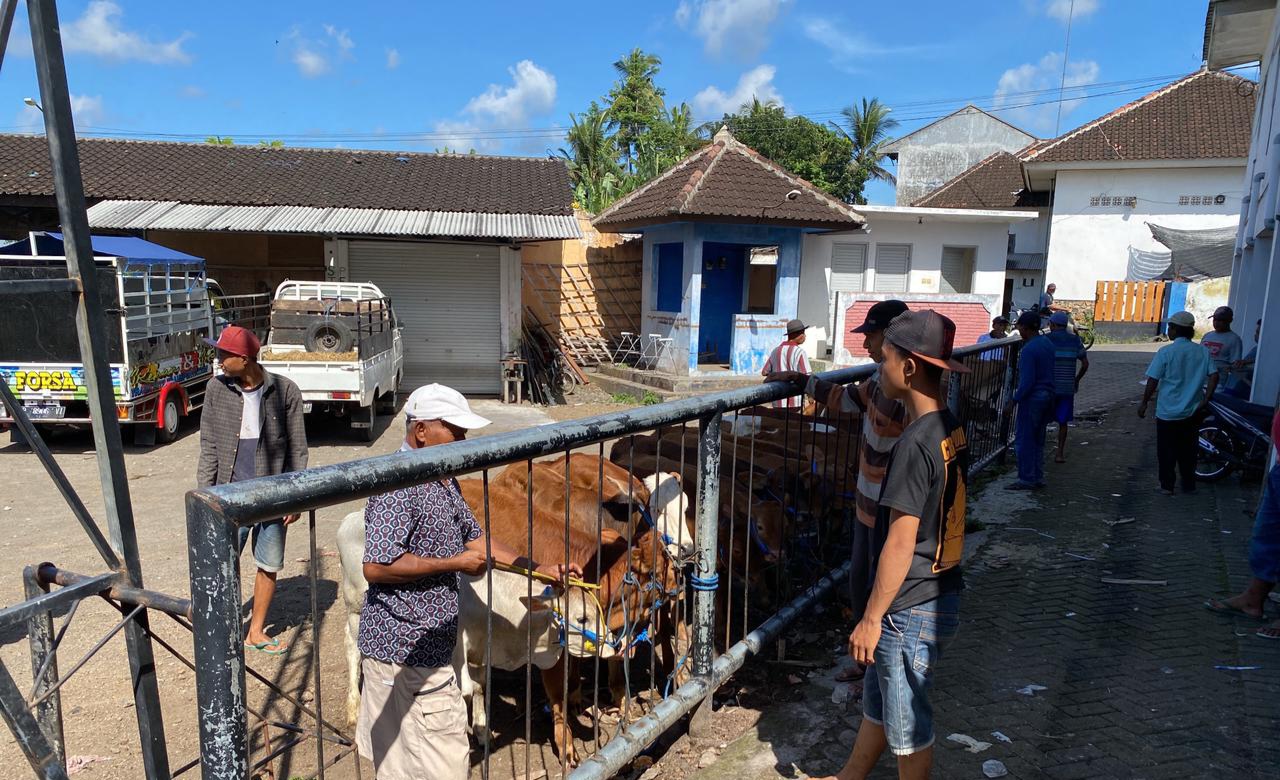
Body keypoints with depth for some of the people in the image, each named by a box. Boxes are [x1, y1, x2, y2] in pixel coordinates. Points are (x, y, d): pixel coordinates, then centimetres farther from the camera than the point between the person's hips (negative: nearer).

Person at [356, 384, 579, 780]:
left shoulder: (445, 482, 9)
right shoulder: (397, 486, -21)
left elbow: (474, 537, 16)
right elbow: (376, 567, -26)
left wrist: (540, 569, 10)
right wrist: (455, 563, -20)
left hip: (429, 643, 9)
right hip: (406, 648, -9)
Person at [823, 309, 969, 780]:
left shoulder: (915, 443, -25)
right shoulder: (951, 429, 2)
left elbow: (901, 542, -24)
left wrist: (871, 619, -16)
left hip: (911, 609, -9)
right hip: (939, 594, 9)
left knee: (907, 723, 12)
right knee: (878, 701, 24)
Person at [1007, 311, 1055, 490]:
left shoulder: (1028, 350, -19)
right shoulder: (1048, 343, 10)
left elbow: (1027, 381, -22)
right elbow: (1048, 372, 16)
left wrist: (1014, 400, -14)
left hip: (1032, 397, -9)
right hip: (1048, 395, 9)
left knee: (1024, 440, -2)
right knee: (1038, 440, 15)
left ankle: (1027, 480, 1)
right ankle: (1038, 478, 21)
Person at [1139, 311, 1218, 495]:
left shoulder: (1166, 352, -13)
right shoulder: (1202, 351, -1)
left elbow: (1153, 380, -13)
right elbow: (1214, 376, -5)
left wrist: (1144, 403, -4)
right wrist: (1205, 400, 0)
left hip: (1168, 411, -4)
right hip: (1192, 411, 4)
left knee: (1166, 449, 8)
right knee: (1188, 449, 16)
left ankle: (1167, 485, 11)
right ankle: (1189, 485, 23)